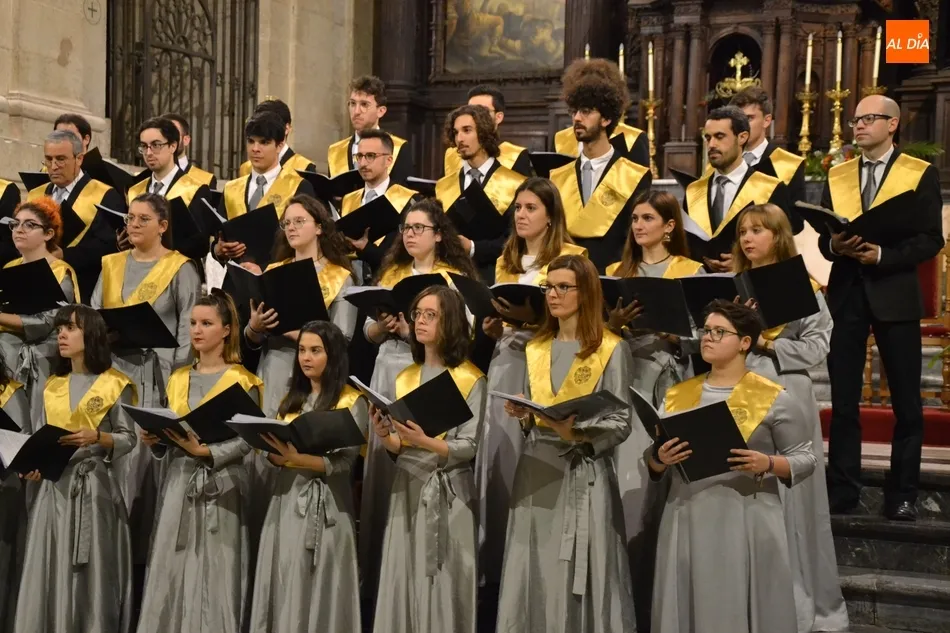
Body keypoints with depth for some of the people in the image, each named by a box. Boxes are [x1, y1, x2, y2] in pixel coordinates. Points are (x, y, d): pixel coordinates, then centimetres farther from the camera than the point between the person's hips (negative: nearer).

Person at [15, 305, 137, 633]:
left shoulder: (115, 384, 0)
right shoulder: (51, 386, 14)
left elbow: (128, 439, -2)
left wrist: (96, 438, -19)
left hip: (94, 485, -4)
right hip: (53, 486, 4)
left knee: (92, 571, -3)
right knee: (50, 572, 2)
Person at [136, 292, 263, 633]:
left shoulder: (242, 381, -2)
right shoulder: (178, 379, 14)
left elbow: (247, 440, -11)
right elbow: (170, 438, 16)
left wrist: (206, 451, -23)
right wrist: (154, 439, -4)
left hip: (220, 485, -5)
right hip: (179, 482, 5)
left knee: (215, 574, -4)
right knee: (171, 573, 2)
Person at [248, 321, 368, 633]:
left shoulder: (352, 402, -3)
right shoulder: (290, 398, 15)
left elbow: (344, 462, -13)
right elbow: (274, 453, 10)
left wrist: (297, 458, -26)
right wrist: (273, 453, -14)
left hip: (326, 502, -5)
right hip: (287, 497, 5)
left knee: (319, 589, -4)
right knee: (285, 589, 4)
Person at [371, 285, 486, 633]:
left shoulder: (471, 379, -3)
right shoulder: (404, 378, 12)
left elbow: (468, 448, -11)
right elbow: (399, 448, 11)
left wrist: (424, 441, -26)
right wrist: (384, 435, -11)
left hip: (448, 492, -4)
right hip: (407, 487, 5)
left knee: (444, 586, -3)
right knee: (404, 584, 3)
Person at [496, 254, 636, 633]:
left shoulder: (611, 349, -3)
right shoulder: (535, 350, 15)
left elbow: (621, 424, -7)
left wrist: (578, 433, -23)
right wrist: (521, 414, -3)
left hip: (584, 472, -5)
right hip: (537, 469, 5)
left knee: (582, 573, -4)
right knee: (537, 576, 5)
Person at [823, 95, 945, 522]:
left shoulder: (921, 174, -1)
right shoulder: (837, 176, 12)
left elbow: (931, 240, -7)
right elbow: (823, 237, 11)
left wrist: (882, 255, -18)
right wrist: (835, 245, -11)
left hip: (895, 293, -3)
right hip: (846, 294, 3)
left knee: (906, 401, 3)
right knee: (843, 399, 5)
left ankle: (902, 495, 13)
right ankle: (842, 490, 13)